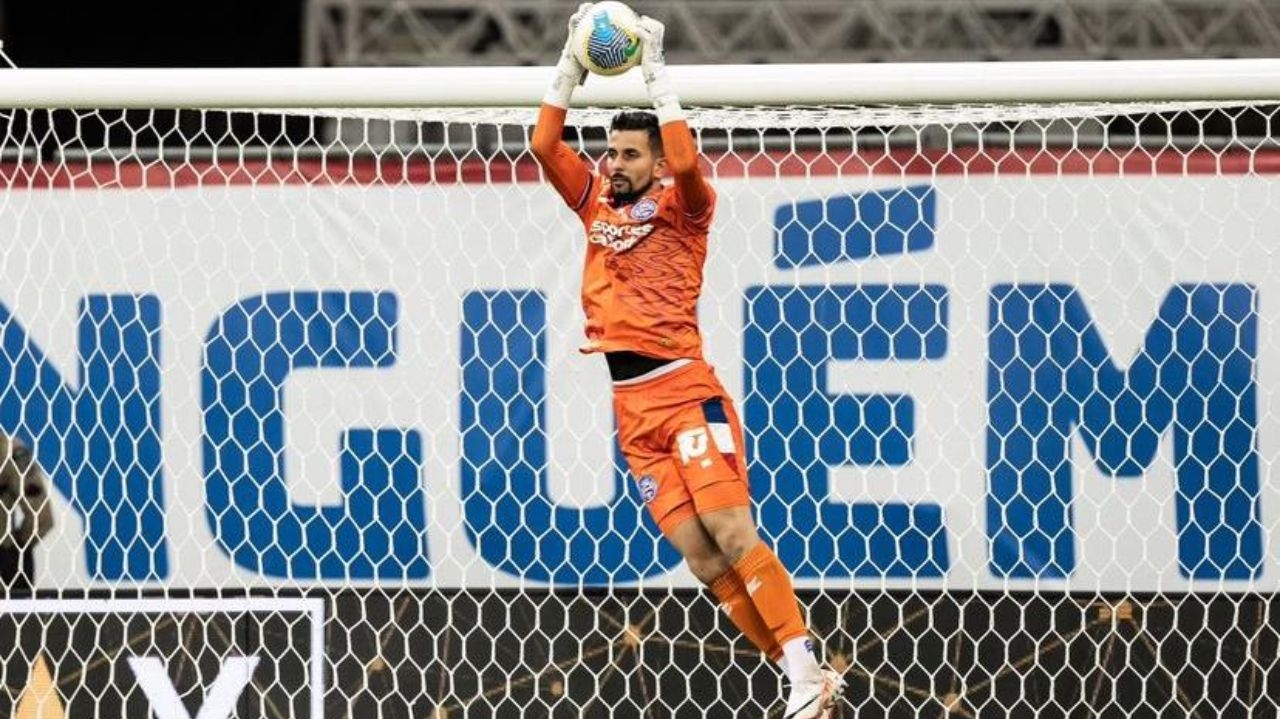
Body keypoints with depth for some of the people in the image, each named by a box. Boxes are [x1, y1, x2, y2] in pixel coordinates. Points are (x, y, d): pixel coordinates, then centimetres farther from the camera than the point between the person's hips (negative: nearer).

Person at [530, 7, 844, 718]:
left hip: (682, 387, -6)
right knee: (698, 555, -2)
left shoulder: (681, 204, 2)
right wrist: (572, 63, 4)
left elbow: (685, 162, -19)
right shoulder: (596, 202, 17)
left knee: (729, 530, -18)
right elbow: (544, 146, 10)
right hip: (630, 404, 6)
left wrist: (655, 73, -13)